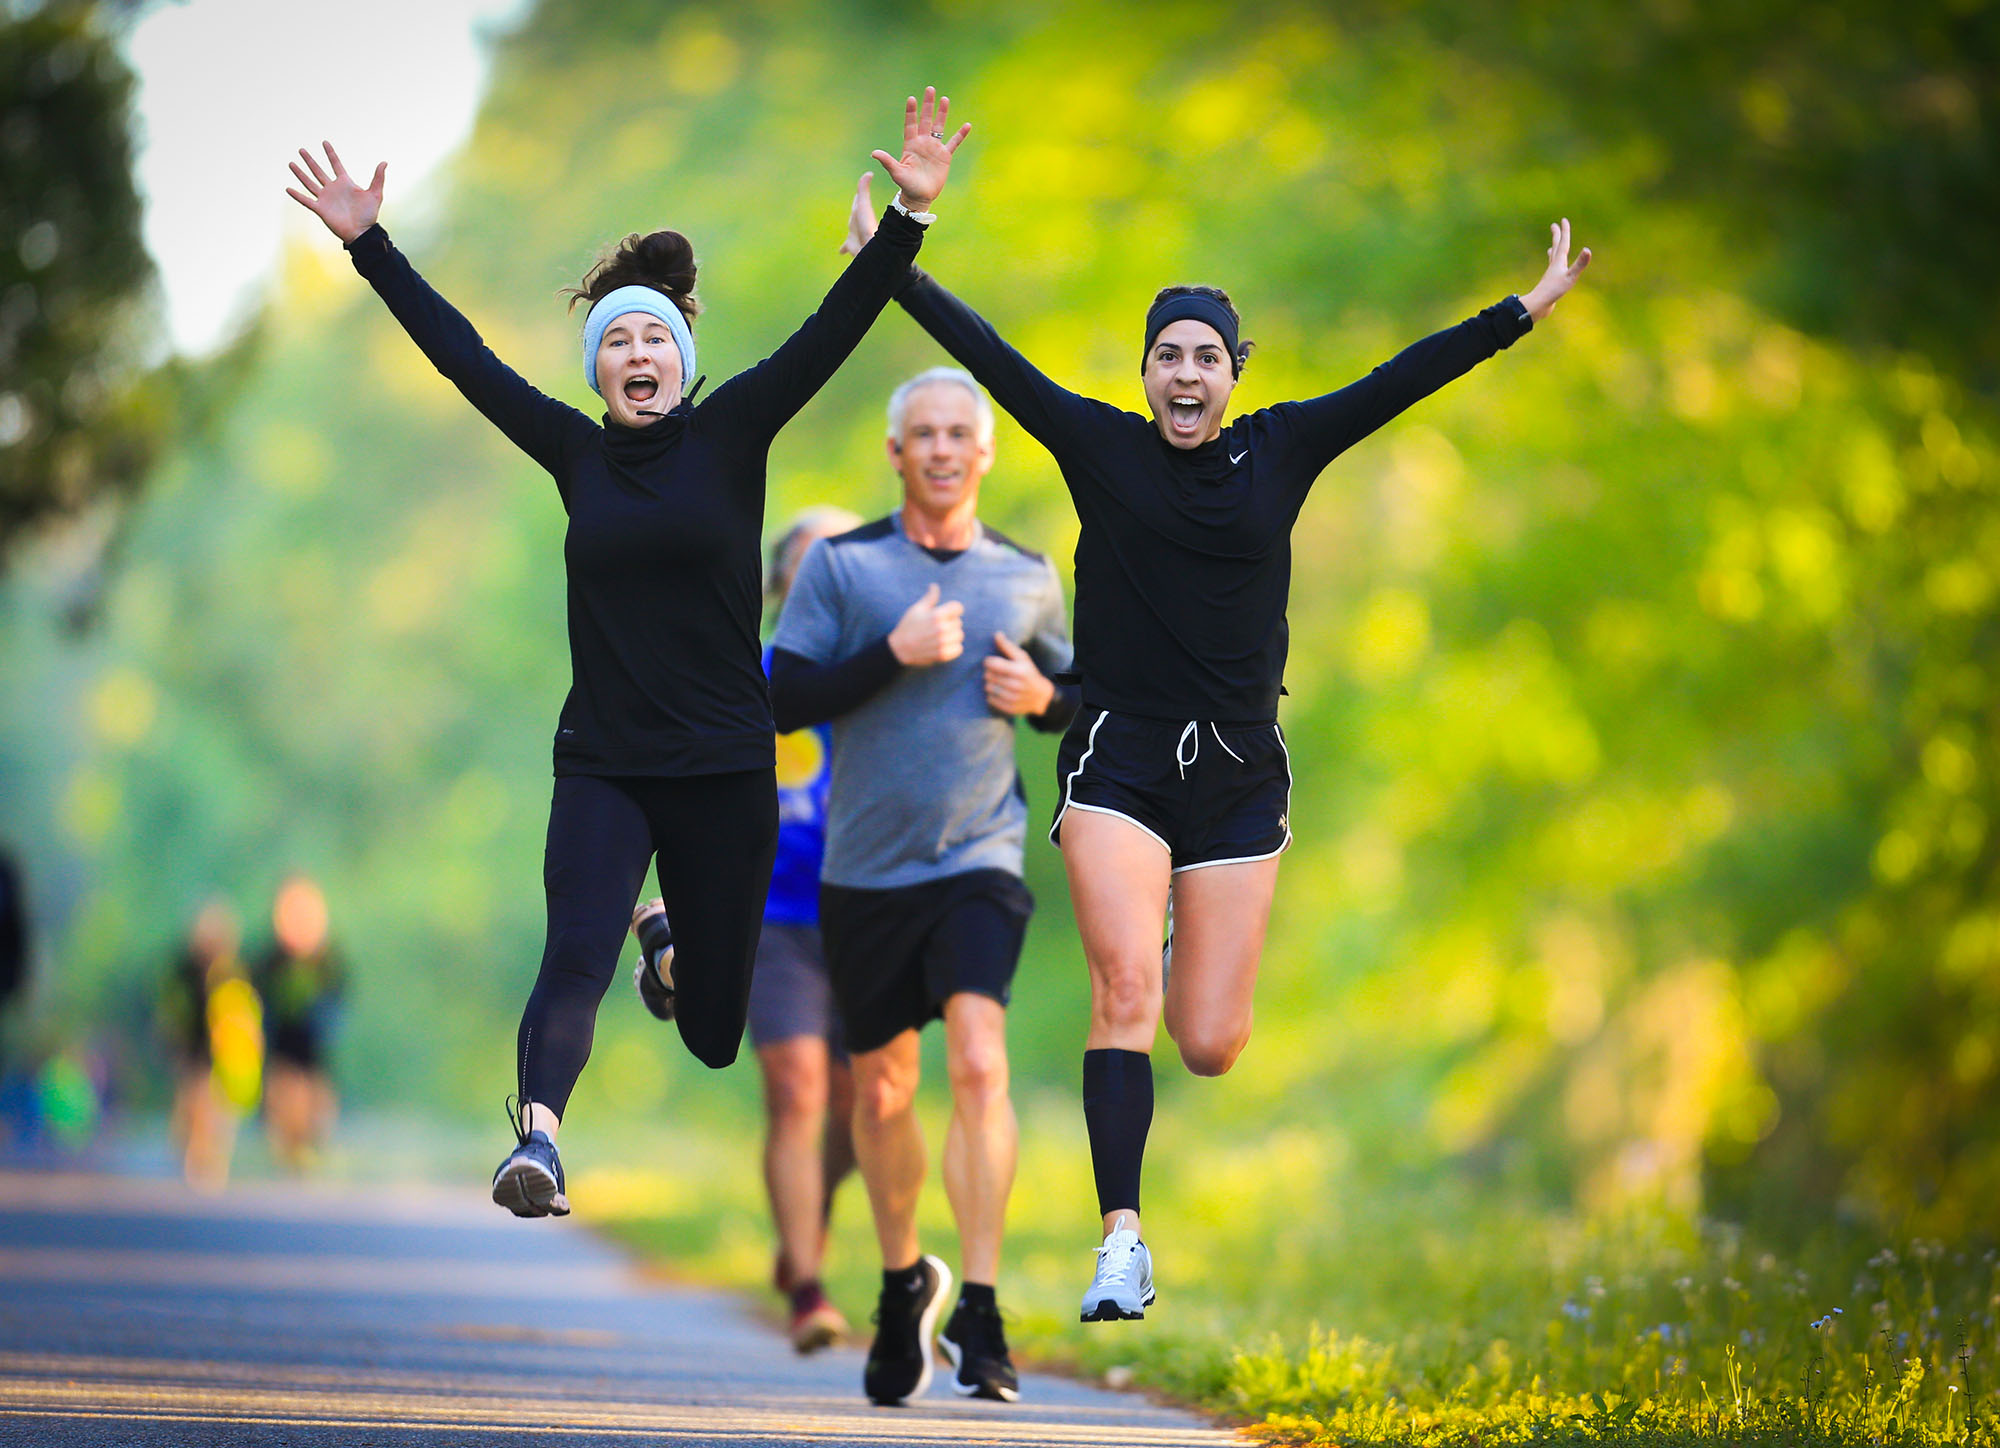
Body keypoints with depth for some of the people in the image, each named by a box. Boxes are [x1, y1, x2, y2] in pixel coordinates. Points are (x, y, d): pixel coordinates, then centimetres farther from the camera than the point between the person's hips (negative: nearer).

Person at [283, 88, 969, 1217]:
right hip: (602, 762, 1)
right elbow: (461, 352, 7)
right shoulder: (577, 453, 5)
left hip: (725, 763, 0)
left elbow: (834, 330, -9)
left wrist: (912, 216, -19)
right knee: (577, 955, -21)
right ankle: (539, 1138, -34)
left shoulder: (730, 435, 0)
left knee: (717, 995, 10)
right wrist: (369, 244, 5)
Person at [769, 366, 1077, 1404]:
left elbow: (1079, 697, 20)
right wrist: (893, 655, -18)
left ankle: (979, 1310, -18)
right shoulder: (840, 563, 0)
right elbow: (780, 699, -7)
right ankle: (904, 1282, 35)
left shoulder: (1026, 578, 7)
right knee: (881, 1088, 11)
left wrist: (1042, 695, -3)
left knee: (979, 1064, -20)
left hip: (980, 861, -1)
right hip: (865, 866, 1)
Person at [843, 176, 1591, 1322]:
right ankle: (1122, 1242, -16)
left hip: (1240, 769, 2)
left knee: (1210, 1047, 3)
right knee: (1126, 993, -18)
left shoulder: (1280, 453, 4)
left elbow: (1409, 377, 2)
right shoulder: (1102, 449, 0)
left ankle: (1200, 965, 42)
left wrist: (1531, 308, 1)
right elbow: (992, 358, -2)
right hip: (1119, 763, -1)